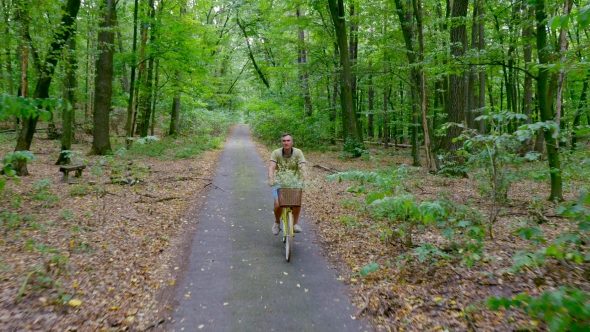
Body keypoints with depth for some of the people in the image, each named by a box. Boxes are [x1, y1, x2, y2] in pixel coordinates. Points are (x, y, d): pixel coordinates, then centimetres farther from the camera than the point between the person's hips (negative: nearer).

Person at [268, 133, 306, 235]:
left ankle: (295, 224, 2)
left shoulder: (298, 152, -3)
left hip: (294, 183, 0)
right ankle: (277, 222, 14)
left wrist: (302, 177, -33)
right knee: (278, 204, -19)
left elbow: (302, 167, -14)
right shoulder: (276, 153, -4)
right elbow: (271, 167, -15)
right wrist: (271, 179, -34)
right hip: (280, 183, 0)